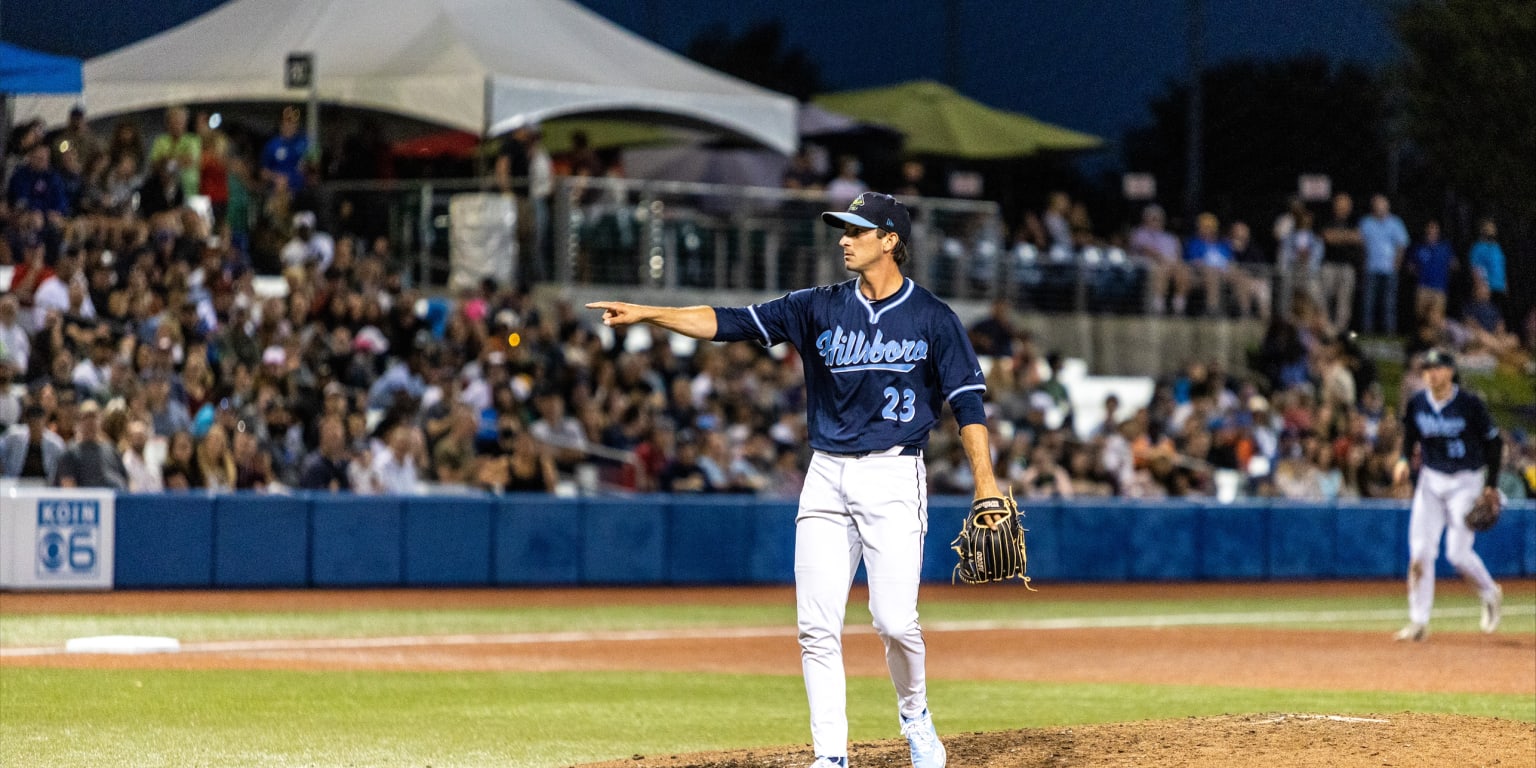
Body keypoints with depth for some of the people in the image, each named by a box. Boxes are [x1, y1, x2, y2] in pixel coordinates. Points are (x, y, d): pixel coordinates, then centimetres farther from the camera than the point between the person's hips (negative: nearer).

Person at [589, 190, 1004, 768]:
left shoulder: (933, 319, 0)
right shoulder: (821, 308, 8)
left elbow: (967, 402, -2)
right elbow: (729, 323, 1)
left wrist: (985, 480, -14)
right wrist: (646, 314, -10)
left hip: (893, 477, -3)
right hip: (827, 476, 3)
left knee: (894, 620, -11)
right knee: (817, 627, -3)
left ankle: (914, 715, 17)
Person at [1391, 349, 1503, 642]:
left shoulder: (1470, 404, -14)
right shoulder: (1416, 404, -2)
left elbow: (1494, 441, -4)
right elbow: (1410, 437, 14)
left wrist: (1491, 485, -5)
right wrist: (1404, 460, -7)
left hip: (1466, 481, -4)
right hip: (1430, 480, 4)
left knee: (1458, 552, -10)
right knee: (1420, 549, -5)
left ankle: (1490, 594, 20)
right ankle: (1418, 621, 0)